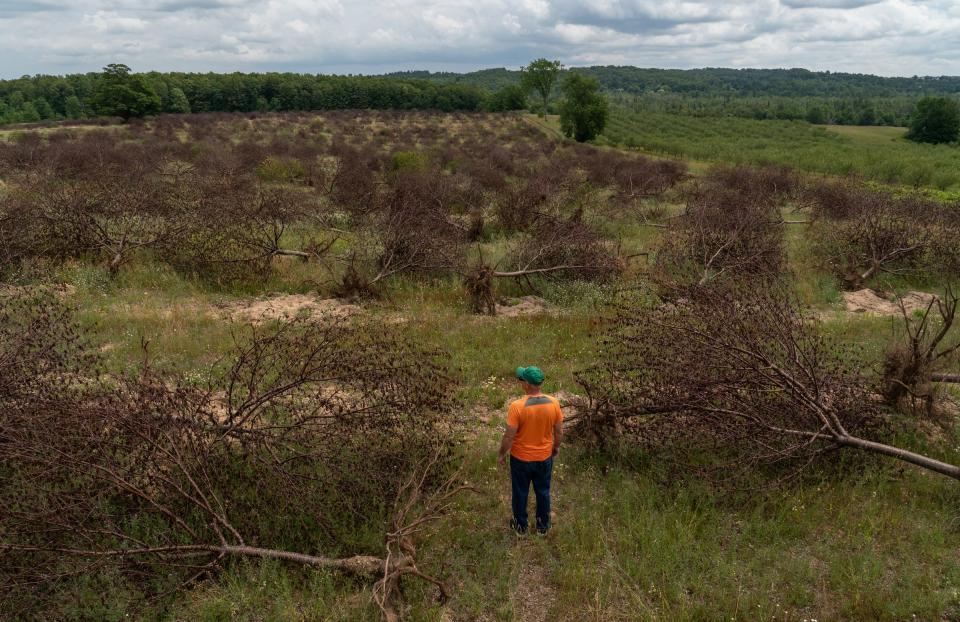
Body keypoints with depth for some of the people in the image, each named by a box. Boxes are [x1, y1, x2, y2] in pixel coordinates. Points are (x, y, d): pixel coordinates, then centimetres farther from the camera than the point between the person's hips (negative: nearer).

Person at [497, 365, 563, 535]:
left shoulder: (517, 406, -28)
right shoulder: (553, 403, -16)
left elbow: (509, 436, -20)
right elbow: (559, 432, -4)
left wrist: (501, 454, -3)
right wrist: (556, 447, 15)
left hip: (521, 459, -3)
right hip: (544, 458, 3)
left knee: (520, 493, 20)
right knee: (543, 492, 23)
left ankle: (521, 526, 39)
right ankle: (543, 526, 41)